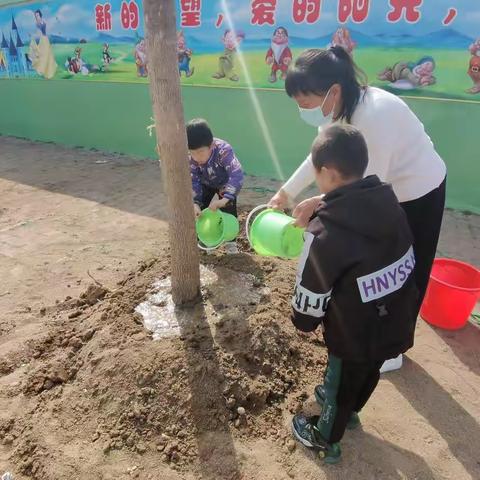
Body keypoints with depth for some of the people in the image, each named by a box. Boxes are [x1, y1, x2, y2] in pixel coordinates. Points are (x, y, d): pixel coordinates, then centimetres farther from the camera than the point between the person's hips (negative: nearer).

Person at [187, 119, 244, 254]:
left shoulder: (224, 150, -43)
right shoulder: (190, 158, -30)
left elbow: (237, 175, -50)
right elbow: (193, 181, -23)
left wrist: (224, 199, -59)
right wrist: (195, 203, -39)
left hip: (226, 183, -3)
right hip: (205, 184, 3)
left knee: (229, 210, -13)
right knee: (200, 211, -8)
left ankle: (230, 242, 8)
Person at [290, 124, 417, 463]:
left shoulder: (325, 232, -28)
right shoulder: (390, 204, -9)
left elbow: (310, 294, -19)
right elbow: (401, 264, 4)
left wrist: (303, 321, 2)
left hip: (355, 337, -6)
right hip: (397, 326, 7)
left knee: (340, 384, 20)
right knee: (368, 375, 31)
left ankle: (324, 439, 47)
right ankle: (348, 410, 60)